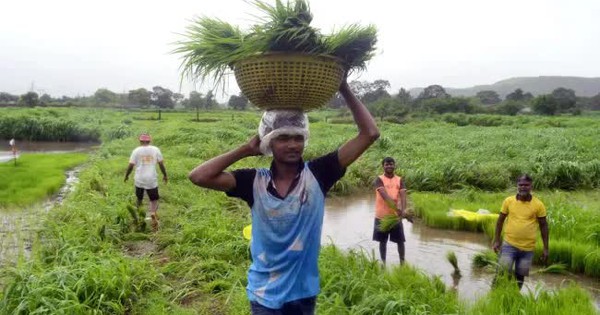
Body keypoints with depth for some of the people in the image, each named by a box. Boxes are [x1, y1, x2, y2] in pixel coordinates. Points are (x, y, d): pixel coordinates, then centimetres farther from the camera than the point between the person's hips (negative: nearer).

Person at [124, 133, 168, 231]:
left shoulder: (136, 150, -1)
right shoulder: (155, 149, 0)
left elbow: (131, 165, -2)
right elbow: (161, 164, 2)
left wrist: (126, 175, 14)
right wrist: (165, 175, 14)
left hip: (139, 180, 1)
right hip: (152, 180, -1)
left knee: (139, 199, 20)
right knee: (154, 199, 7)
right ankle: (152, 213, -23)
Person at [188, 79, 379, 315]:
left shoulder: (317, 174, -11)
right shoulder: (255, 181, -10)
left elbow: (369, 133, -14)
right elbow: (198, 176, -18)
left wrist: (344, 89, -16)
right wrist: (247, 149, -14)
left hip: (304, 293, 1)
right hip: (265, 296, -1)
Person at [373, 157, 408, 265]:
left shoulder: (399, 180, 3)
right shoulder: (379, 179, -7)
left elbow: (403, 196, -10)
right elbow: (385, 196, -21)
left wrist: (403, 210, -29)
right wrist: (397, 208, -34)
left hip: (396, 215, 2)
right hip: (382, 215, -2)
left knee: (400, 240, 6)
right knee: (383, 241, 9)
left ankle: (402, 261, 21)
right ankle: (383, 262, 22)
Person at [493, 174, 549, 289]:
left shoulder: (538, 205, -5)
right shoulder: (508, 201, -4)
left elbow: (543, 225, 1)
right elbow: (500, 220, 5)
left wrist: (545, 248, 0)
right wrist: (497, 240, 1)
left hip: (528, 248, 0)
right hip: (509, 245, 0)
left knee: (520, 276, 13)